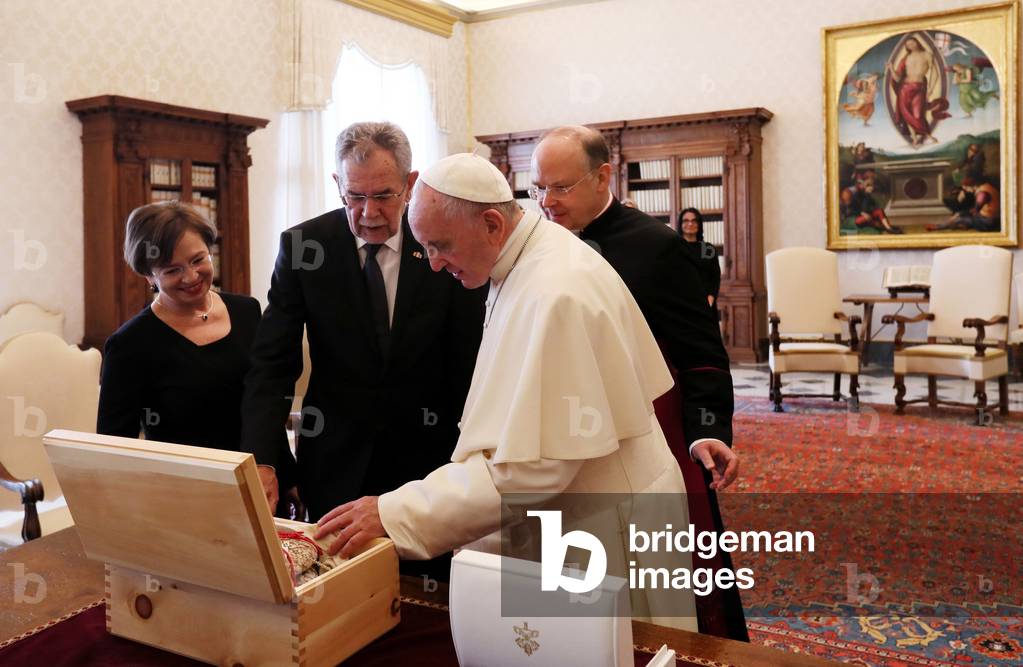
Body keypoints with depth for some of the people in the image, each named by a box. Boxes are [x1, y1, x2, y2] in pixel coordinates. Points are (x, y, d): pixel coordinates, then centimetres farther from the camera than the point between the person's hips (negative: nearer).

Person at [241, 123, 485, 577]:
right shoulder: (303, 247, -7)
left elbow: (470, 364, -4)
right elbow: (273, 363, -8)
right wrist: (262, 459, -20)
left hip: (426, 459, 0)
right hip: (335, 462, 1)